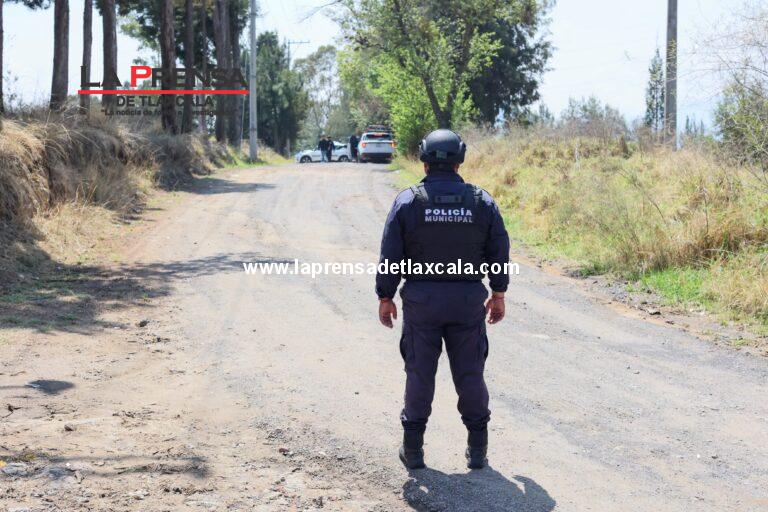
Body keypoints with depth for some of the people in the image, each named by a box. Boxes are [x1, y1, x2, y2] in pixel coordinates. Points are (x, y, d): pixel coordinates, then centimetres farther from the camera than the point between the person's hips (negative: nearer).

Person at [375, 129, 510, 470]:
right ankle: (477, 450, 14)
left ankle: (413, 449, 11)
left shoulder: (407, 201, -6)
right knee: (470, 373, 9)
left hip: (421, 301, -1)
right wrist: (498, 295, 15)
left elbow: (390, 256, -6)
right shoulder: (482, 201, -1)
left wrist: (385, 297, 4)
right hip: (469, 301, 1)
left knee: (419, 373, 7)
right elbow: (499, 252, 4)